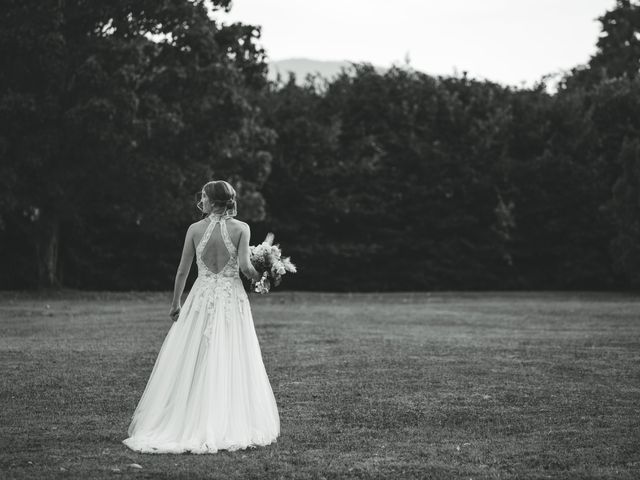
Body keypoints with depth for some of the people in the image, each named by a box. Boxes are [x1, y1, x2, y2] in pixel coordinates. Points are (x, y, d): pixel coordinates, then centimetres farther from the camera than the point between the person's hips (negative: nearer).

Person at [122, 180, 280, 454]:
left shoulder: (195, 229, -1)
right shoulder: (241, 228, -5)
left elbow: (183, 270, 2)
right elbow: (244, 265, -14)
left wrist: (176, 303, 13)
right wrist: (257, 276, 8)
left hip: (202, 298, 1)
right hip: (232, 300, -1)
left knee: (193, 363, 7)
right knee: (231, 362, 5)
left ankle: (191, 424, 10)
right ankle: (230, 427, 7)